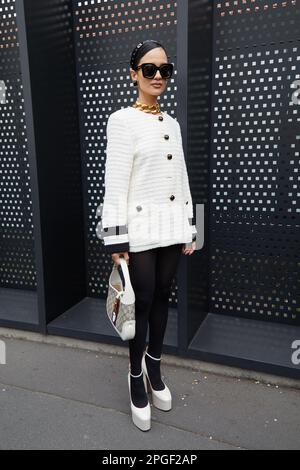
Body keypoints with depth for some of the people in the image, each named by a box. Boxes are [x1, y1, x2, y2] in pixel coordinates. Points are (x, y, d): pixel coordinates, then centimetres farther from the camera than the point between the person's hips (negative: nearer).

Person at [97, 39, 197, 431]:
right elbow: (115, 184, -11)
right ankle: (137, 379, 23)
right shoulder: (122, 120, -5)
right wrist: (116, 239, -15)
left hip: (171, 228, 6)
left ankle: (155, 369, 32)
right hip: (141, 230, -5)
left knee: (162, 299, 13)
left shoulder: (172, 124, 13)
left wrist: (189, 229, 11)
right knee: (143, 303, 3)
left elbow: (182, 180, 13)